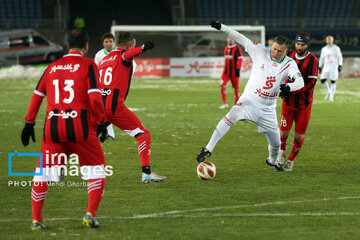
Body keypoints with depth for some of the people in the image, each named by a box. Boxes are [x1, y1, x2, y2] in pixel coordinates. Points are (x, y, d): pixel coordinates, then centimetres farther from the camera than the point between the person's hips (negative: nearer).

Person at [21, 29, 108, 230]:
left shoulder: (52, 67, 14)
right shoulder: (88, 66, 1)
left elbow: (37, 96, 14)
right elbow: (95, 97, -9)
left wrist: (29, 123, 19)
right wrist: (101, 122, 0)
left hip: (52, 126, 4)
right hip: (80, 125, -4)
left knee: (43, 172, 12)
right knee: (97, 169, 9)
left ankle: (36, 219, 7)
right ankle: (90, 214, -4)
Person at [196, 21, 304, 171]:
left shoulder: (289, 64, -5)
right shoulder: (260, 52, -4)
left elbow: (300, 81, -20)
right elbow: (241, 39, -5)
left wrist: (289, 87, -42)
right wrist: (222, 28, -14)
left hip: (268, 108, 2)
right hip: (249, 100, -2)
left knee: (276, 143, 7)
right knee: (231, 116, -31)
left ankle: (272, 160, 43)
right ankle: (208, 149, -29)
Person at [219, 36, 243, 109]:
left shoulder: (237, 48, -7)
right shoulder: (226, 48, 13)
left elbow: (240, 59, -11)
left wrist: (238, 70, -19)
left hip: (234, 72, -5)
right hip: (226, 72, 5)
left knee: (236, 88, 4)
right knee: (222, 85, -12)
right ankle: (224, 103, -8)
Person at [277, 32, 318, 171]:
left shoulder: (312, 60, -9)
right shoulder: (290, 56, 6)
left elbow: (312, 82, -14)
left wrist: (293, 91, -22)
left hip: (304, 103, -3)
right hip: (288, 101, 3)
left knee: (299, 136, 0)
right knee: (284, 132, -3)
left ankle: (291, 160, 21)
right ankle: (282, 151, 28)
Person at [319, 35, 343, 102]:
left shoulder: (336, 48, -3)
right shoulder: (324, 49, 10)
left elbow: (340, 57, -4)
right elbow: (322, 58, 16)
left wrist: (340, 66, -14)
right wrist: (319, 67, 14)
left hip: (334, 67, -4)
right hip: (326, 67, 4)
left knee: (333, 81, -7)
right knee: (322, 80, -4)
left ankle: (331, 96, 0)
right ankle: (328, 92, 18)